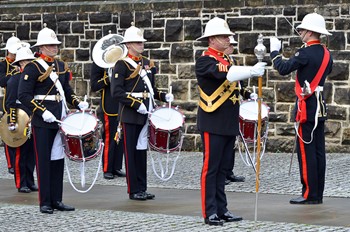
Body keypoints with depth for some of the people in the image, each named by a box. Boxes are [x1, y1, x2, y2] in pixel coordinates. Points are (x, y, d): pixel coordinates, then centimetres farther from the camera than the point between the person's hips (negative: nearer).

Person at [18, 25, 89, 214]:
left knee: (58, 159, 8)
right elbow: (23, 95, -13)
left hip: (60, 119, 6)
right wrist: (43, 112, -20)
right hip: (42, 121, -6)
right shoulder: (33, 67, -8)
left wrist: (78, 103, 3)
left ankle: (56, 200, 15)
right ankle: (45, 203, 4)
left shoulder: (61, 65, 13)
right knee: (44, 161, -2)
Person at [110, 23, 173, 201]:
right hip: (130, 115, -6)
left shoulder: (148, 64, 14)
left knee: (142, 151, 11)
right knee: (131, 152, 0)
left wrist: (164, 96, 4)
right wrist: (137, 105, -21)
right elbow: (116, 92, -15)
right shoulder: (122, 64, -7)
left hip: (146, 114, 6)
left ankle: (142, 188, 16)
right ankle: (134, 191, 4)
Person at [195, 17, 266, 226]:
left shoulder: (227, 59, 16)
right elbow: (224, 74, -29)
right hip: (213, 123, -8)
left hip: (230, 124, 8)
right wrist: (252, 70, -37)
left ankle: (222, 210, 15)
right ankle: (210, 212, -1)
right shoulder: (204, 61, -11)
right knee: (211, 168, -4)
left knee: (223, 168, 11)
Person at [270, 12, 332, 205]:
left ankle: (309, 194, -4)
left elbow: (283, 69, -17)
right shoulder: (326, 54, 9)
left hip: (306, 107, -8)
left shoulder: (306, 52, -16)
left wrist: (274, 52, -3)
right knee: (318, 151, 9)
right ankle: (318, 194, 12)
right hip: (320, 106, 8)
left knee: (306, 151, -5)